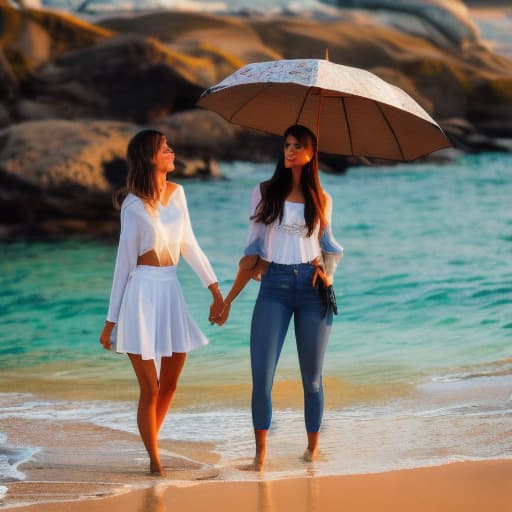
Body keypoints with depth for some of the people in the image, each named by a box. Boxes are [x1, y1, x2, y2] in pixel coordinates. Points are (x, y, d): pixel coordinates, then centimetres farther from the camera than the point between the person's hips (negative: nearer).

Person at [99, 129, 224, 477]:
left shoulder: (177, 193, 7)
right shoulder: (135, 206, -10)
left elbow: (188, 244, 16)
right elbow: (124, 262, -7)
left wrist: (214, 287, 14)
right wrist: (111, 320, -4)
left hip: (171, 291, 6)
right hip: (142, 294, -6)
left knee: (169, 386, 12)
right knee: (150, 390, -1)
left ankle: (152, 448, 28)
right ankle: (155, 463, 11)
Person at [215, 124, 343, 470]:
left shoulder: (321, 199, 9)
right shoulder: (265, 192, 7)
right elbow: (253, 249, 8)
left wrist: (327, 272, 0)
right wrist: (229, 298, 4)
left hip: (311, 287, 0)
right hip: (274, 286, 0)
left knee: (312, 376, 5)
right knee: (262, 375, -8)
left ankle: (313, 444, 20)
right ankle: (261, 451, 1)